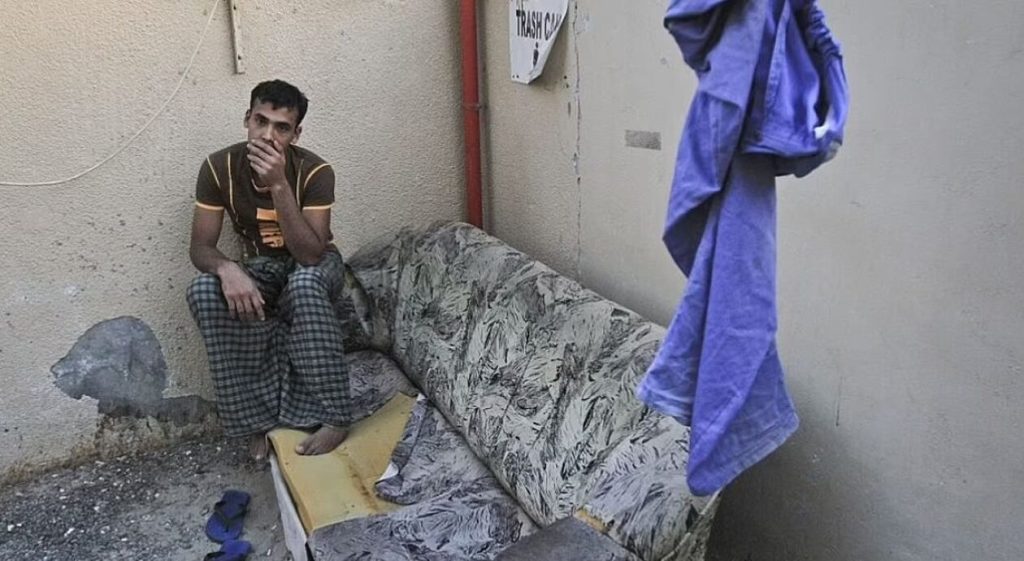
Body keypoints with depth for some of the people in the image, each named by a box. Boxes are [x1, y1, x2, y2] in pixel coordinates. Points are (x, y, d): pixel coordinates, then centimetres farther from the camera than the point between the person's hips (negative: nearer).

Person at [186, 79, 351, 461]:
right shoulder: (219, 168, -16)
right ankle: (258, 416, -20)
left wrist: (279, 185, -41)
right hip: (260, 266, 3)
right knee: (203, 292, -28)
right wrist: (228, 269, -40)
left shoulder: (314, 171, -25)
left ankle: (331, 415, -29)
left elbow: (309, 255, -33)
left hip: (313, 265, -3)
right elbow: (200, 247, -16)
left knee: (304, 284, -39)